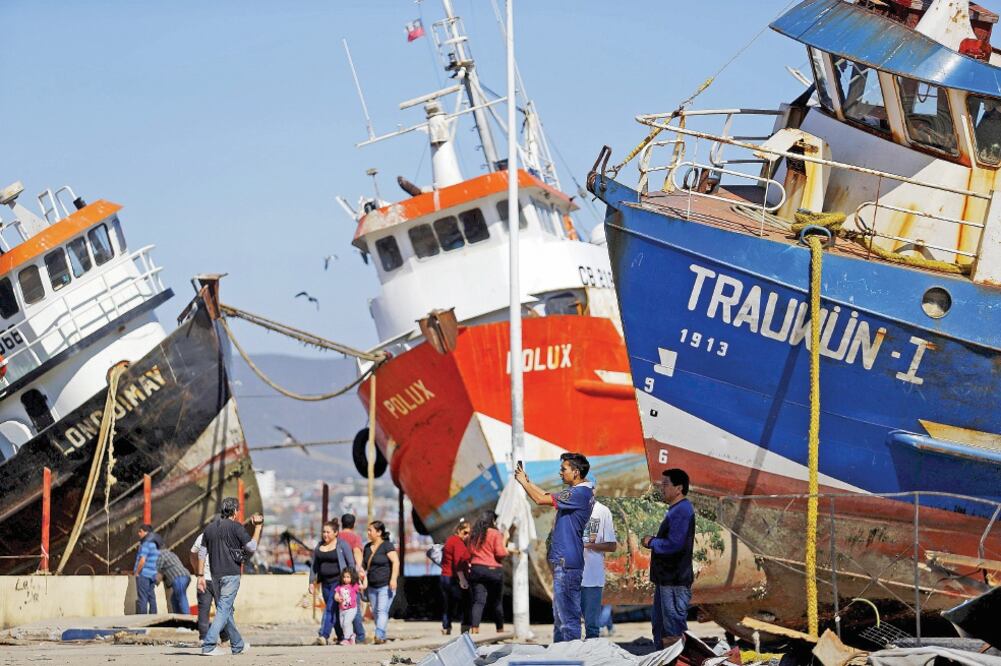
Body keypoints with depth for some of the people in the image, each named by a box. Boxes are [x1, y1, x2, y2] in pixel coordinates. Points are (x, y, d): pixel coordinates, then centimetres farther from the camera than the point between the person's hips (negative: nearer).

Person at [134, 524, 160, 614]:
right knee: (151, 597, 11)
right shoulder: (155, 543, 14)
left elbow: (142, 560, -21)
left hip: (143, 574, -9)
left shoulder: (146, 544, -14)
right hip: (152, 575, 9)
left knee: (142, 598, -7)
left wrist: (137, 572, -10)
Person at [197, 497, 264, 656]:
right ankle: (208, 645, -17)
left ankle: (238, 646, 27)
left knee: (226, 610, 15)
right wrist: (258, 527, 2)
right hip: (231, 574, -6)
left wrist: (201, 575, 10)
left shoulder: (210, 528, 9)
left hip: (216, 575, 6)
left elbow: (202, 553, 7)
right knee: (223, 610, -7)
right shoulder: (235, 527, -9)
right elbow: (251, 547, -8)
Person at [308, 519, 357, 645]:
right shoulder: (319, 546, 10)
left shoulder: (342, 545, -6)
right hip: (326, 582, 6)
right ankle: (341, 637, 18)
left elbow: (351, 564, -5)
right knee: (333, 610, 8)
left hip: (338, 581, -6)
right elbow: (314, 566, 15)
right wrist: (312, 582, 9)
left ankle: (324, 636, -24)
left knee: (331, 608, -16)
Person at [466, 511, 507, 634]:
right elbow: (500, 553, -11)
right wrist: (507, 550, 7)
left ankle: (474, 628, -21)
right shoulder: (495, 534, -6)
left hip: (476, 569, 3)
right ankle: (500, 629, 20)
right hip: (493, 569, -3)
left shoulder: (473, 534, 10)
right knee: (496, 602, 10)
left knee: (478, 601, -4)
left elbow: (470, 553, 16)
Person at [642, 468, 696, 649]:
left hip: (675, 581, -11)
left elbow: (674, 544, -25)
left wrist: (652, 542, -10)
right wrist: (653, 541, 9)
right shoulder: (676, 510, 17)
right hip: (667, 578, 11)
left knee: (674, 630, -8)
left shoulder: (682, 512, -17)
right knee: (660, 626, 17)